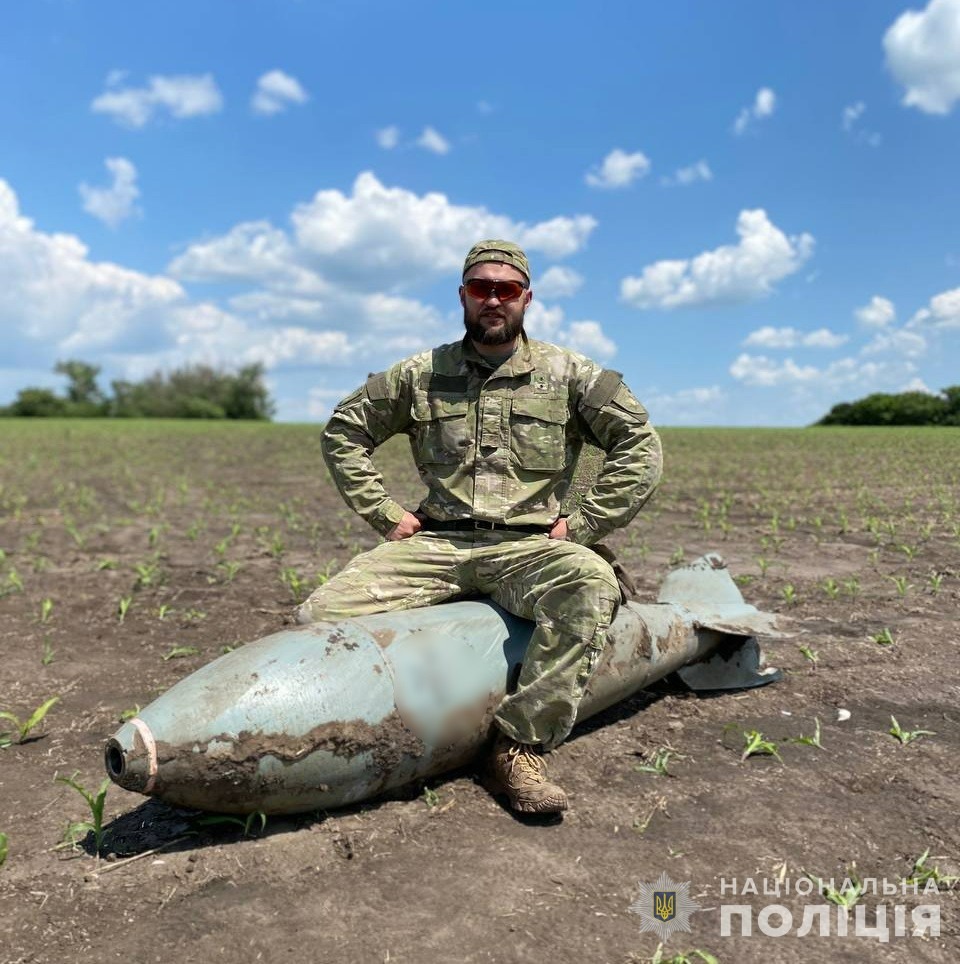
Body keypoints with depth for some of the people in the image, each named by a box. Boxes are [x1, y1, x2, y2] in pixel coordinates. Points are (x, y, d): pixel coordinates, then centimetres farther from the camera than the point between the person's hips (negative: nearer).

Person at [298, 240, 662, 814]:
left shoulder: (569, 374, 7)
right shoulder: (421, 375, 11)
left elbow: (640, 447, 4)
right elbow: (344, 431, 16)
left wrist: (582, 525, -4)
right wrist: (386, 514, 5)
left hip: (528, 546, -1)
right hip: (436, 544, 2)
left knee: (593, 586, -35)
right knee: (321, 617, -20)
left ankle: (520, 748, -24)